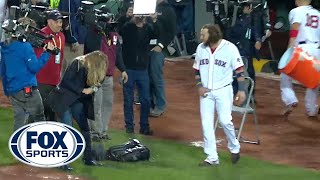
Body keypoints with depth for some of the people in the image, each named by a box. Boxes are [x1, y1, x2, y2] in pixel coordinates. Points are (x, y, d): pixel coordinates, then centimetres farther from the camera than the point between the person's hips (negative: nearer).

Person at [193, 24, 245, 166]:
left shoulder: (229, 48, -10)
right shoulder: (201, 48, 3)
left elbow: (239, 70, -7)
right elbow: (197, 70, 12)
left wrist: (241, 90, -10)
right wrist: (199, 86, -2)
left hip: (223, 90, -4)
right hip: (205, 91, 4)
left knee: (225, 121, -10)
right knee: (206, 123, 1)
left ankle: (234, 148, 17)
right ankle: (212, 157, 9)